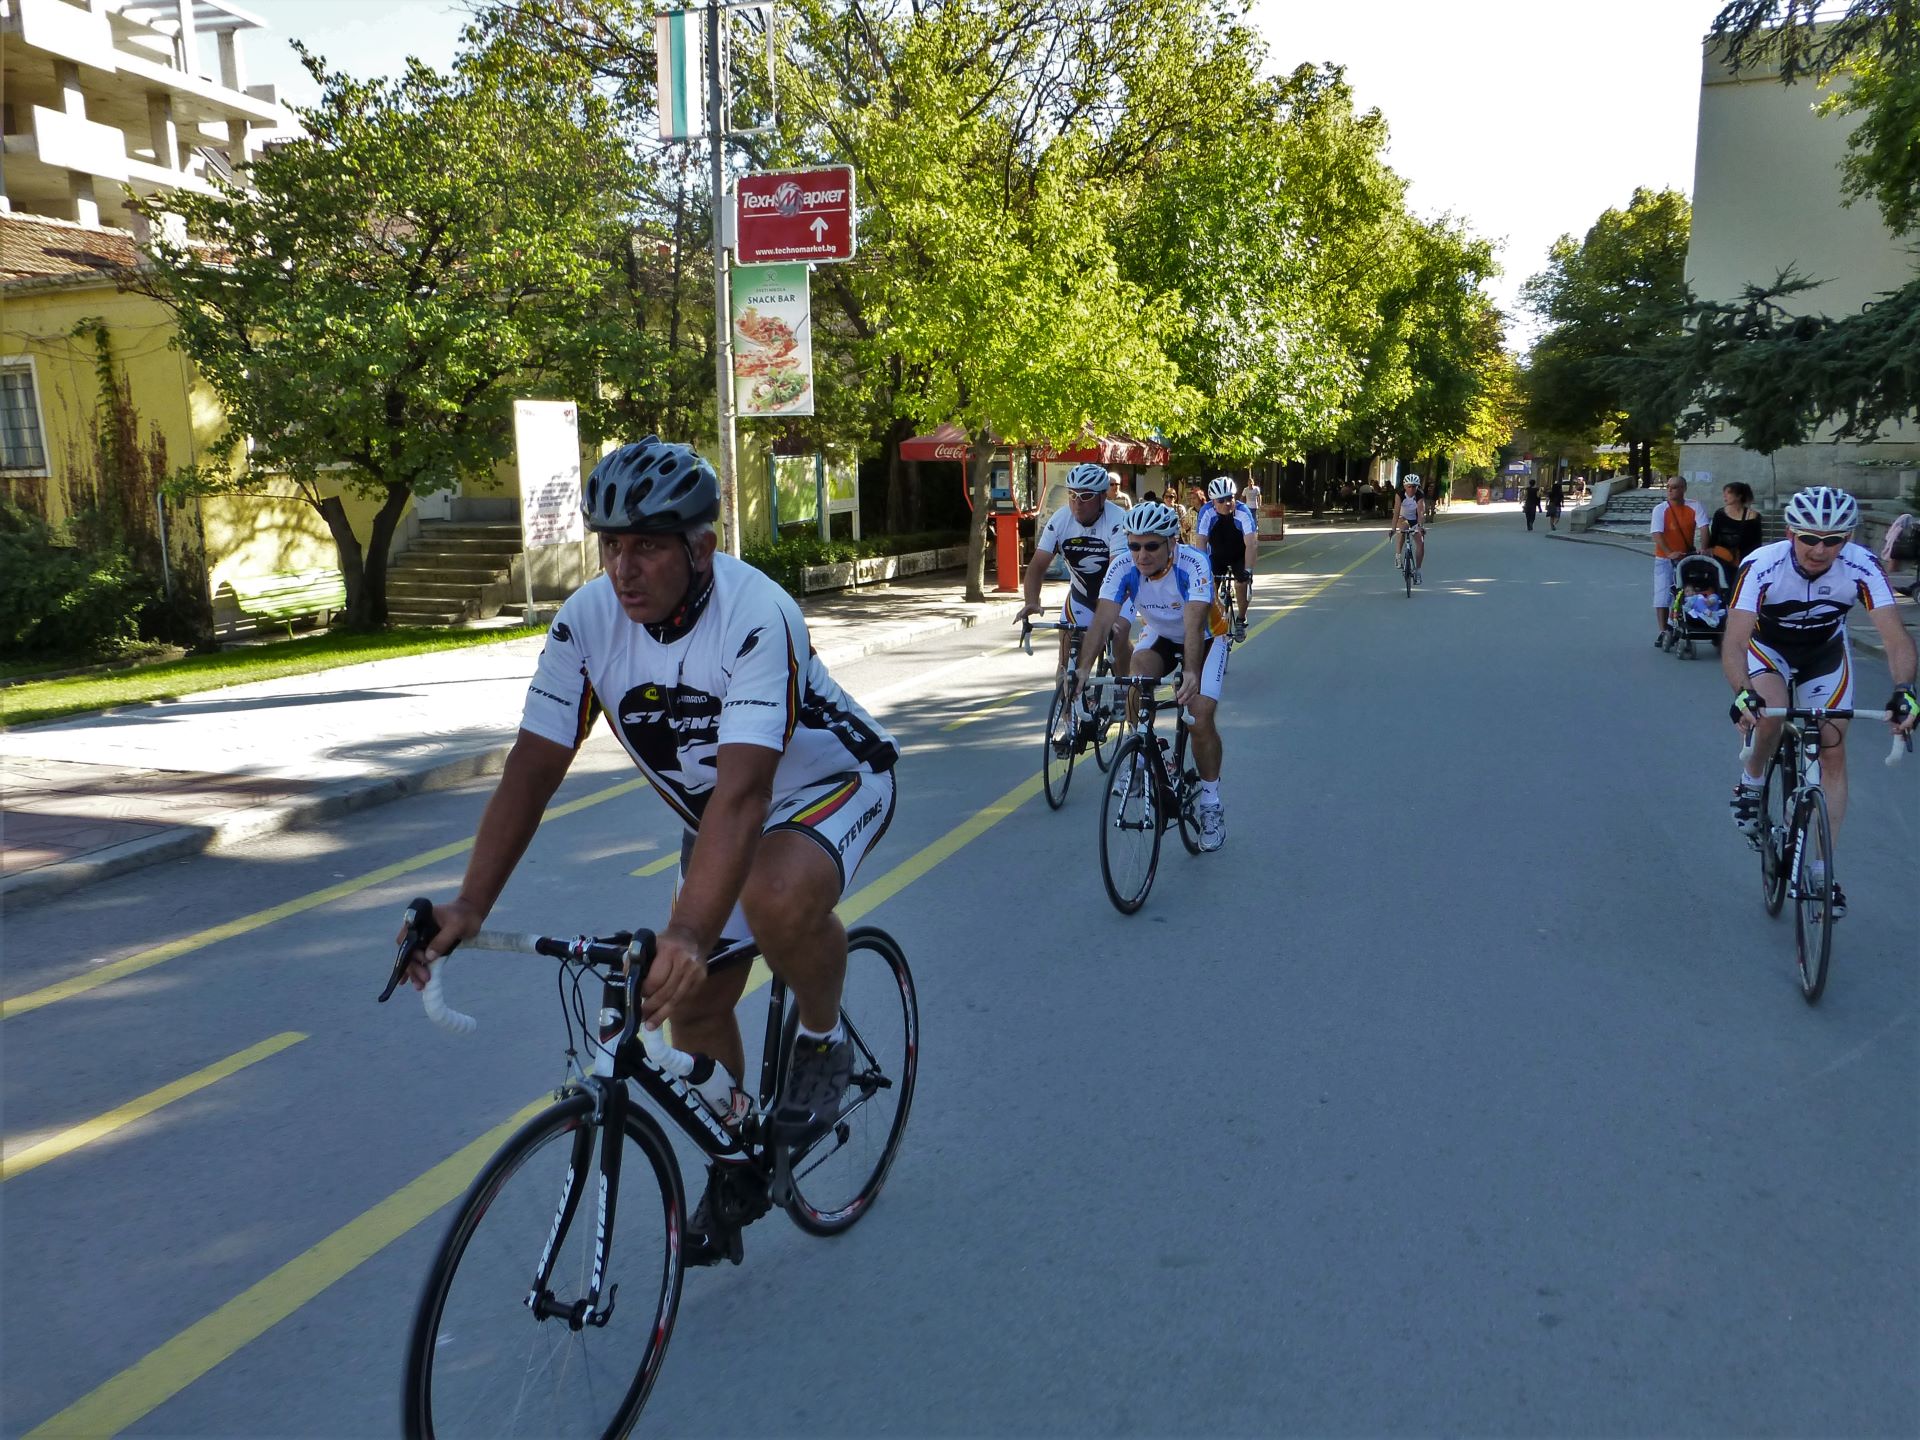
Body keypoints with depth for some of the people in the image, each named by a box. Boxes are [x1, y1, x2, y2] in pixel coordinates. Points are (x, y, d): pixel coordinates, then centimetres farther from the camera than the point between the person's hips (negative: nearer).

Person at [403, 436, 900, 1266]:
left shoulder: (756, 618, -35)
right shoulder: (587, 621, -18)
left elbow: (743, 791, -45)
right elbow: (534, 766, -19)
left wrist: (689, 932, -56)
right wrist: (469, 904, -29)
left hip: (828, 785, -6)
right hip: (717, 809, 6)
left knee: (778, 895, -38)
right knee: (694, 1002, 5)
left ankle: (824, 1043, -6)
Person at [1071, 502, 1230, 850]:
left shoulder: (1192, 564, -34)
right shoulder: (1123, 567, -25)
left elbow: (1194, 624, -45)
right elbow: (1102, 620, -32)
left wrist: (1191, 673, -60)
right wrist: (1083, 668, -46)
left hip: (1206, 638, -3)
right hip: (1160, 636, 3)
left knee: (1201, 717, -17)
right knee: (1135, 685, -29)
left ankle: (1211, 805, 2)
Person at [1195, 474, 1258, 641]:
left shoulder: (1243, 512, -29)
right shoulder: (1207, 512, -26)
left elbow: (1251, 544, -36)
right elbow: (1200, 543, -29)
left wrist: (1248, 570, -47)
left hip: (1240, 556, -2)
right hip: (1216, 555, 2)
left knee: (1242, 583, -21)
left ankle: (1241, 620, 3)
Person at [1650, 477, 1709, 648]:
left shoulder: (1695, 507, -3)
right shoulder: (1660, 509, -7)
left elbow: (1703, 528, -10)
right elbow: (1657, 535, -16)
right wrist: (1669, 553, -29)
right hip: (1664, 559, -2)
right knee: (1663, 595, -7)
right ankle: (1663, 631, -4)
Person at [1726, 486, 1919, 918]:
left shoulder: (1861, 567, -28)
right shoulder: (1761, 566, -34)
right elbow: (1734, 642, -41)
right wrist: (1742, 693, -58)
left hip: (1826, 652, 2)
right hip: (1768, 645, -2)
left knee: (1834, 752, -3)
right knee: (1770, 712, -34)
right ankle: (1750, 782, -1)